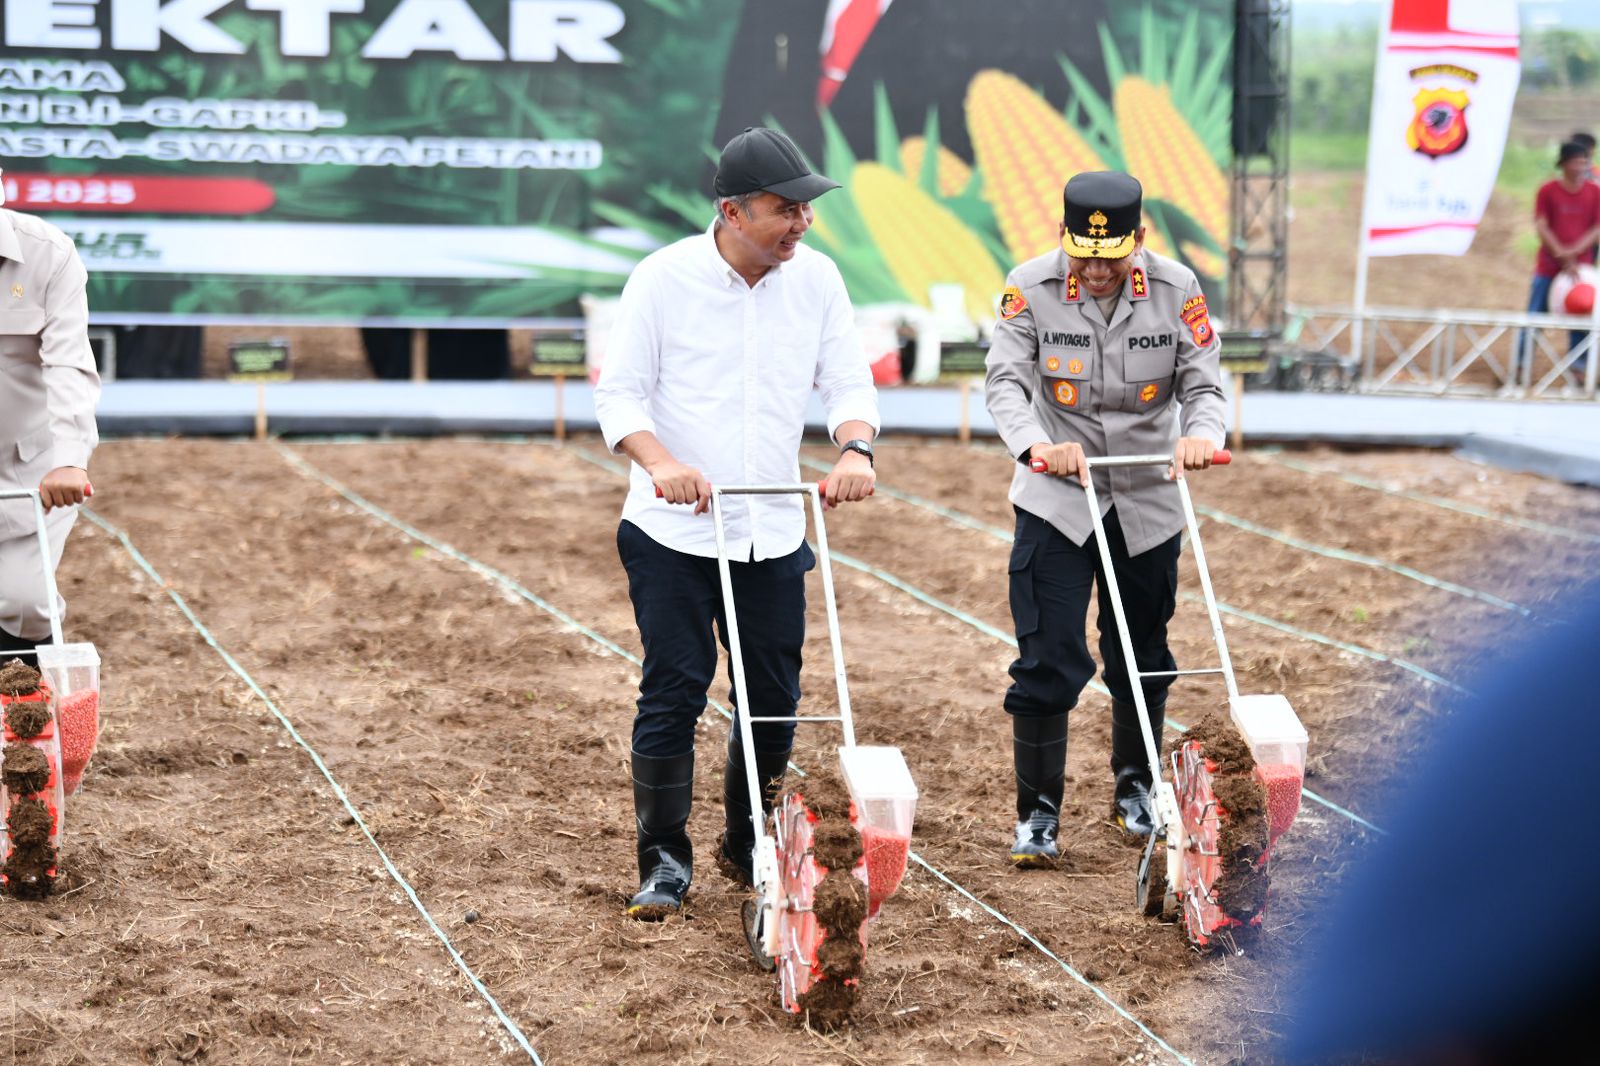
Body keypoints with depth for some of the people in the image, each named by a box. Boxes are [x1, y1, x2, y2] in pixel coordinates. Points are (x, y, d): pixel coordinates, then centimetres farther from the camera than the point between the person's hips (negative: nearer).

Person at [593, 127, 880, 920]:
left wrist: (854, 448, -16)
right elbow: (619, 391, -8)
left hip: (772, 532, 4)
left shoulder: (816, 277, 2)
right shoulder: (664, 277, -9)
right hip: (673, 531, -4)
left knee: (775, 700, 9)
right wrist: (663, 464, -26)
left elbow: (847, 380, 6)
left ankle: (752, 847, 27)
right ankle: (665, 860, 9)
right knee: (673, 693, -3)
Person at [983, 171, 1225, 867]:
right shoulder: (1031, 287, -12)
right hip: (1055, 500, -2)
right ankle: (1038, 812, 5)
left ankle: (1134, 789, 36)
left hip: (1148, 501, 2)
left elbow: (1203, 383, -8)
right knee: (1047, 660, -7)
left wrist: (1199, 434, -31)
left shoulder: (1177, 289, -9)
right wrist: (1036, 445, -37)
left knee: (1144, 659, 15)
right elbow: (1005, 381, -18)